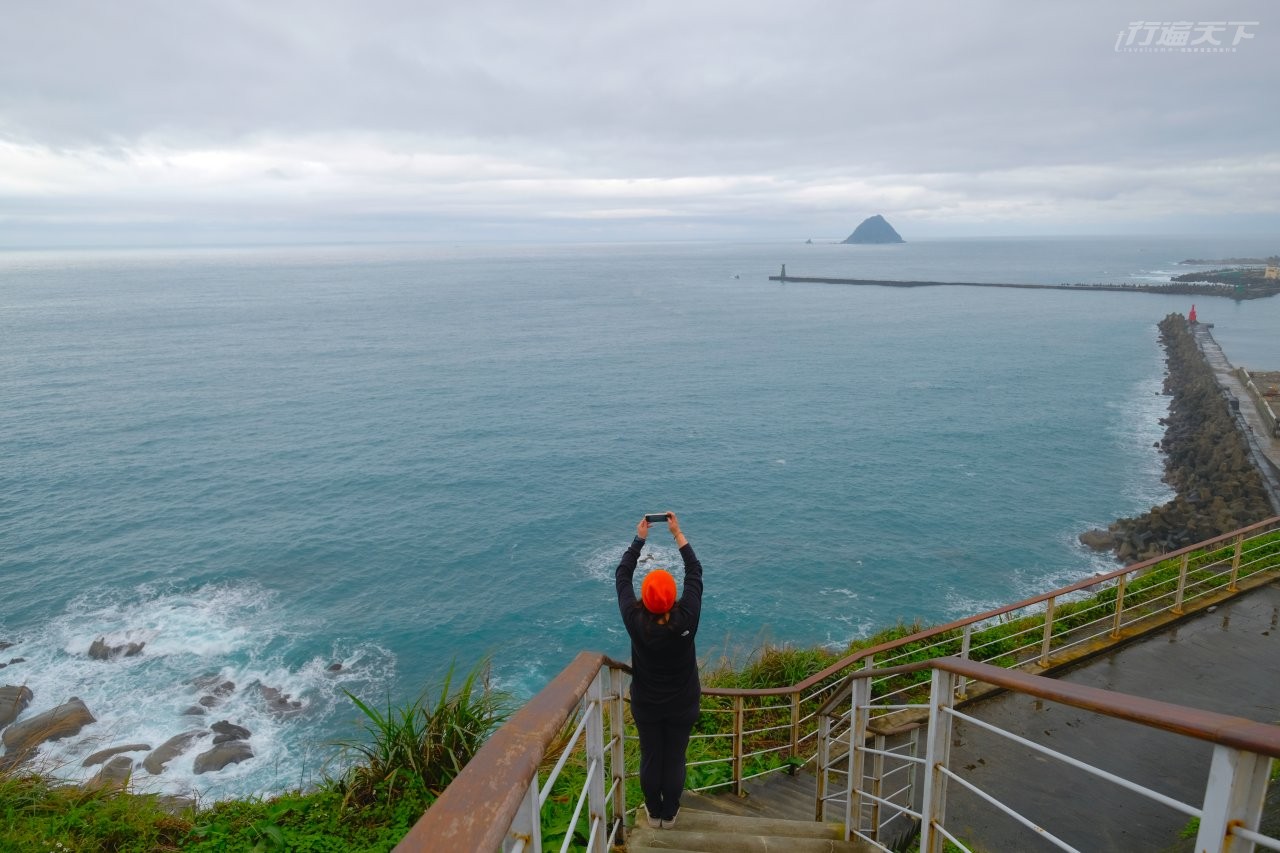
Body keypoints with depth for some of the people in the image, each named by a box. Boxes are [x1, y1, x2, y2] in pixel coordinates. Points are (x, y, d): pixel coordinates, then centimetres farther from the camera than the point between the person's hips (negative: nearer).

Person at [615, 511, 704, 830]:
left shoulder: (635, 621, -27)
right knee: (675, 760, 18)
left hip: (646, 706, 0)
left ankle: (654, 813, 39)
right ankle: (669, 814, 37)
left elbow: (622, 575, -14)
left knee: (650, 759, 19)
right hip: (682, 706, 0)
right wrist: (678, 533, -11)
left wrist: (639, 538, -7)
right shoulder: (686, 619, -29)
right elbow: (695, 572, -16)